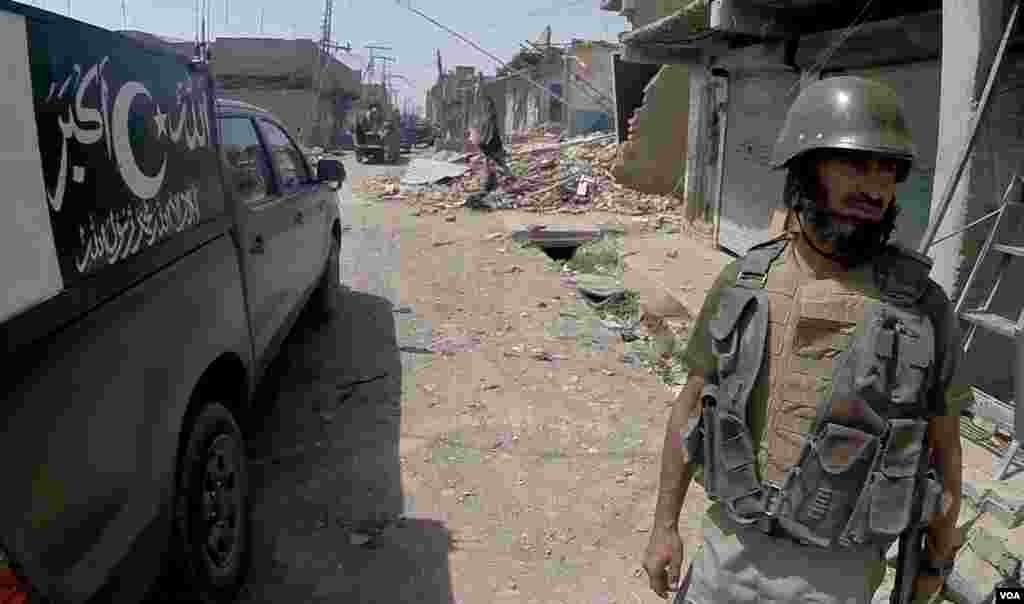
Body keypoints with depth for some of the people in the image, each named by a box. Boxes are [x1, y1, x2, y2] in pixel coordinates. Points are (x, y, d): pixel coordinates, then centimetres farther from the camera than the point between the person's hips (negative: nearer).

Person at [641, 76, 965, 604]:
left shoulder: (922, 304, -13)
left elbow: (942, 442, -1)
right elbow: (693, 405, 0)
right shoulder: (742, 283, -7)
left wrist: (938, 560, 9)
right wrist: (665, 525, 1)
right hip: (729, 547, 2)